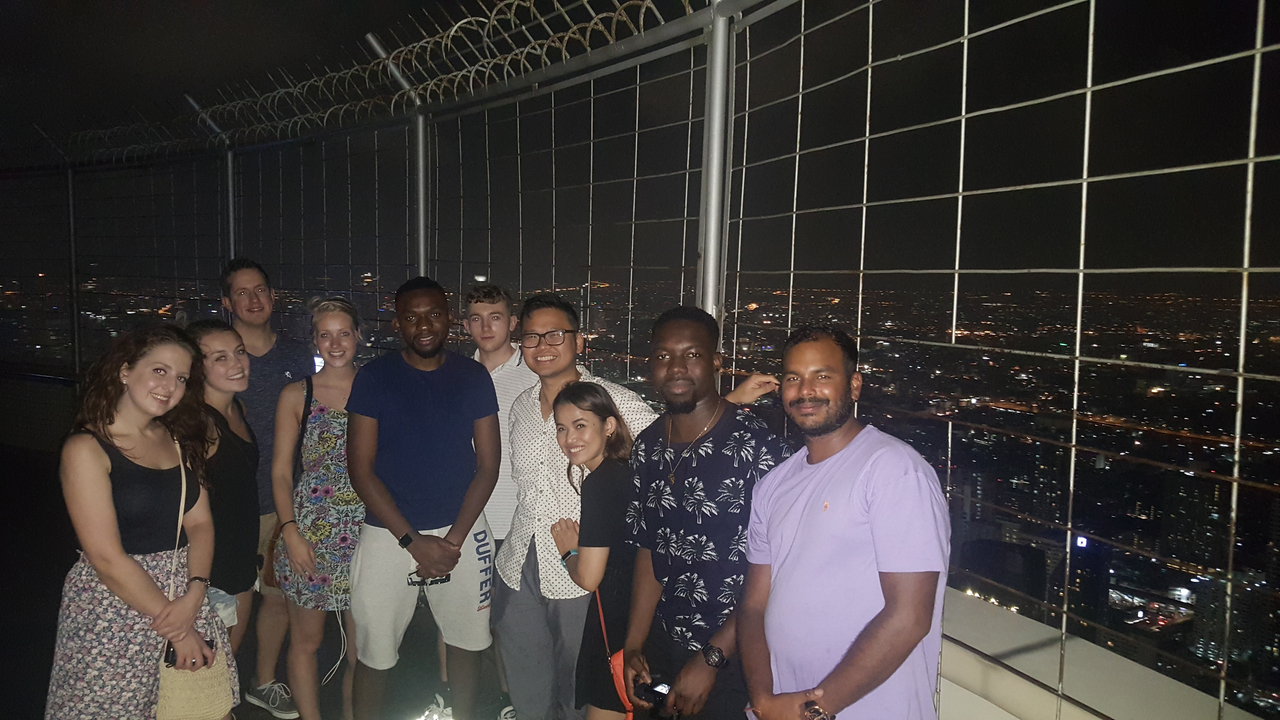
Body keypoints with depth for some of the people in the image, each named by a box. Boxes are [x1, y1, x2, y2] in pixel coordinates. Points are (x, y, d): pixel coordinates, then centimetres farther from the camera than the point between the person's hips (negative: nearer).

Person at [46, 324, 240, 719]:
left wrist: (193, 597, -13)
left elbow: (200, 522, 3)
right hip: (115, 607, -5)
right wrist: (177, 630, -14)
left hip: (185, 596, 5)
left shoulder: (178, 439, 8)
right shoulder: (86, 448, -11)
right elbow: (108, 560, -16)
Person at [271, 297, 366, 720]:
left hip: (365, 527, 1)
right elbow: (281, 471, 4)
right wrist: (290, 531, -6)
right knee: (306, 639, 9)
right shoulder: (296, 395, 2)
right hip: (310, 528, 0)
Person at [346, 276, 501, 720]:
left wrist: (453, 540, -9)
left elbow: (488, 464, 1)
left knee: (467, 643, 13)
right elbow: (361, 470, -6)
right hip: (389, 534, -1)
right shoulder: (373, 379, -3)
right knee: (374, 654, 5)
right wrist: (414, 541, -11)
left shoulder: (473, 377, 2)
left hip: (462, 531, 2)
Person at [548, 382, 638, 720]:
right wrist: (580, 542, 6)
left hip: (616, 621, -9)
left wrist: (568, 550, -1)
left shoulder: (601, 482, -20)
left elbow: (588, 577, -20)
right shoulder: (625, 472, 6)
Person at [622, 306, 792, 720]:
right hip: (663, 650, 6)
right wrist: (633, 647, 4)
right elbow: (649, 550, 8)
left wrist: (710, 660, -16)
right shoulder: (647, 448, 1)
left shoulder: (757, 449, -19)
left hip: (734, 661, -5)